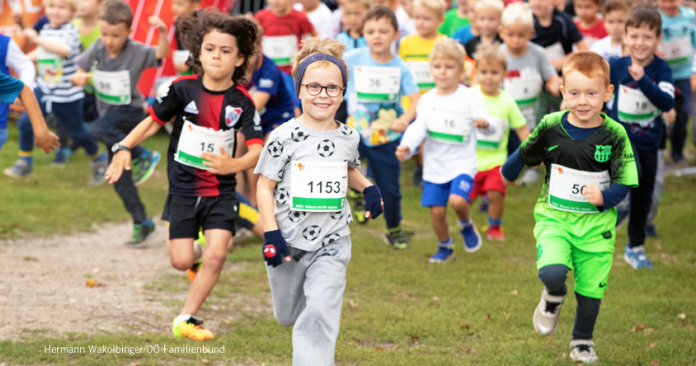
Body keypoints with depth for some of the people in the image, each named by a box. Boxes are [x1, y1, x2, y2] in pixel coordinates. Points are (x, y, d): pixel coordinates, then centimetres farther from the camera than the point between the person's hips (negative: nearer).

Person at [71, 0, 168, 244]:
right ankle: (142, 223, 17)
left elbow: (161, 54, -24)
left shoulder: (136, 52, -15)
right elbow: (78, 74, 3)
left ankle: (143, 156, -19)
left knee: (97, 130, -34)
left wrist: (163, 33, -41)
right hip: (109, 114, 6)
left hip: (130, 110, -6)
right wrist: (79, 78, -20)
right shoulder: (97, 49, -4)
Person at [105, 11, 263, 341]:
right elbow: (154, 120, 3)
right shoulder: (184, 89, -7)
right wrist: (125, 148, -8)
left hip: (220, 192, 0)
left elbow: (257, 149, -13)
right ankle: (196, 252, 37)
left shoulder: (241, 102, -8)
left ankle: (186, 319, 1)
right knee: (181, 261, -2)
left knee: (216, 255, -14)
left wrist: (233, 165, -33)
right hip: (183, 189, 0)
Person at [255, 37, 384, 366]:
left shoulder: (348, 138, 1)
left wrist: (368, 189, 3)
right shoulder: (285, 137, -11)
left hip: (332, 243, 1)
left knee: (321, 316, -16)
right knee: (287, 316, 17)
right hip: (289, 239, -1)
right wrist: (271, 234, -14)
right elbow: (265, 186, -6)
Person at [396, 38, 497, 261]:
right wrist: (406, 147, -17)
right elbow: (419, 127, 1)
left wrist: (484, 124, -38)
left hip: (462, 163, -4)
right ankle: (444, 247, 26)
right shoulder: (427, 100, 5)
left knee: (457, 200, -24)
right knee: (437, 209, 2)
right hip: (435, 166, 4)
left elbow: (489, 129, -13)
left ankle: (466, 225, 10)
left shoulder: (469, 99, -7)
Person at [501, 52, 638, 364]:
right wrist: (507, 173, 30)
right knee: (552, 272, -25)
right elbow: (526, 154, 13)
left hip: (596, 222, 1)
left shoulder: (614, 135, -10)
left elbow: (624, 183, -6)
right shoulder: (550, 127, -8)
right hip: (553, 217, 0)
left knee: (590, 287, 8)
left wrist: (604, 197, -27)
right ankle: (554, 298, 12)